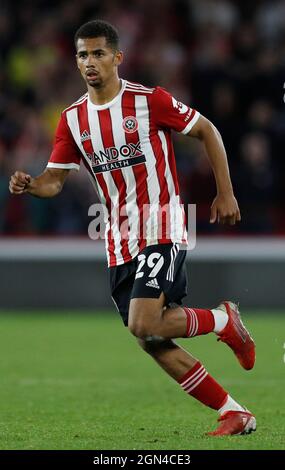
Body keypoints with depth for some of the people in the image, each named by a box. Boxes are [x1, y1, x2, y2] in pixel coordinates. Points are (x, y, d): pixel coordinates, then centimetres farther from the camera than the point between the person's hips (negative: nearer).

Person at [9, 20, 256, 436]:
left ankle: (224, 320, 5)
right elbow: (55, 179, 8)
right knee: (154, 344, 1)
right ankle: (235, 414, 11)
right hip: (120, 242, 6)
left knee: (144, 325, -22)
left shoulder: (150, 101, -9)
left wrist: (226, 194, -1)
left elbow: (207, 131, 2)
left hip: (162, 230, -6)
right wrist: (28, 185, -15)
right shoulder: (73, 119, 5)